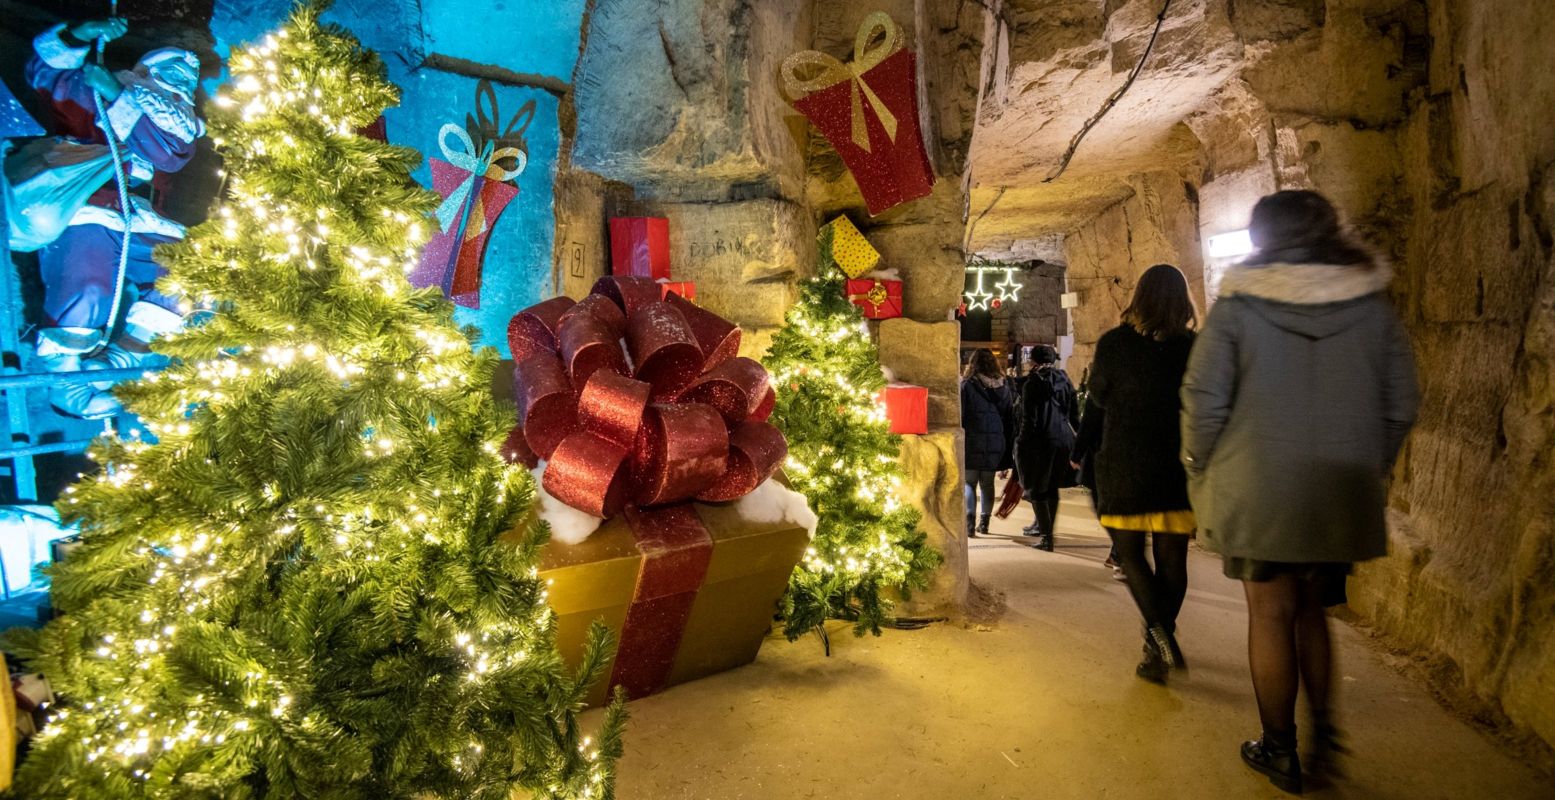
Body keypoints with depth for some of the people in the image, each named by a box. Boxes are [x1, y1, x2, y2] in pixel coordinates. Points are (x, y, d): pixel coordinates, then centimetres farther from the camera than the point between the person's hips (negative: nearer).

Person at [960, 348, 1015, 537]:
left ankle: (970, 523, -10)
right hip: (996, 446, 4)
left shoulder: (966, 386, -5)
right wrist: (1008, 455, 16)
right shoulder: (1003, 389, 9)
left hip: (972, 444, -4)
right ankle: (984, 522, 20)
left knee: (969, 482, 3)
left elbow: (958, 418, -8)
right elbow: (1010, 422, 12)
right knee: (987, 484, 14)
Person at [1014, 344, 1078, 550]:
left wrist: (1022, 444, -6)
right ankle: (1043, 526, 33)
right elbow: (1075, 414, 9)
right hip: (1064, 440, 6)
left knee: (1037, 489, 4)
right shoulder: (1064, 380, 7)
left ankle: (1046, 536, -1)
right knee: (1052, 487, 19)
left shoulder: (1031, 383, -9)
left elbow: (1029, 419, -12)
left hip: (1040, 441, -6)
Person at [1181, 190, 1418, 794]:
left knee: (1272, 615, 9)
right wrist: (1368, 469, 16)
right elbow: (1401, 404, 4)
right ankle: (1323, 730, 19)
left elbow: (1203, 399, -11)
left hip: (1257, 491, -3)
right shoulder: (1372, 304, 2)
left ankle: (1280, 750, 20)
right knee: (1312, 610, 21)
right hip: (1343, 496, 3)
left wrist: (1202, 470, 2)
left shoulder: (1237, 304, -8)